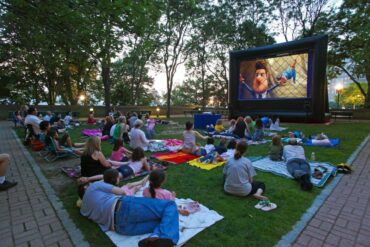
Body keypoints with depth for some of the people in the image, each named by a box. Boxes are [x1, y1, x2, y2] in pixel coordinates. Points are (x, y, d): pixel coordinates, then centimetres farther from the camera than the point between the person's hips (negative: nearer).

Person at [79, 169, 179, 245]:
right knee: (170, 205, -4)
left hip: (120, 227, 7)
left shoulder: (83, 210, 29)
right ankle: (165, 239, -31)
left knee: (161, 221, 15)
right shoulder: (95, 185, 13)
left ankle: (155, 238, -21)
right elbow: (121, 192, 7)